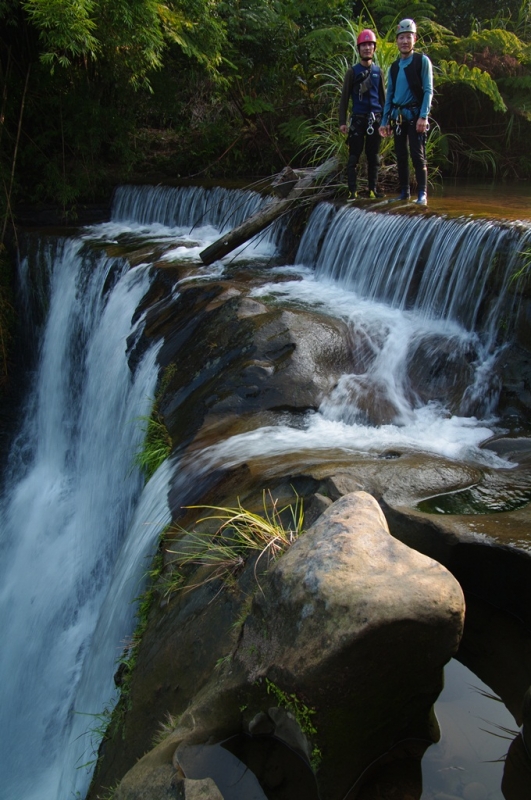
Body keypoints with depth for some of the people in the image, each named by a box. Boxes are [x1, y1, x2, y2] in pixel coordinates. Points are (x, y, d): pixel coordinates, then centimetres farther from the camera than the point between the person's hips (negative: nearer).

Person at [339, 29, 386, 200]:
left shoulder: (377, 71, 12)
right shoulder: (352, 72, 3)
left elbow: (382, 96, 17)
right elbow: (344, 98, 1)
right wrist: (342, 122, -7)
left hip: (375, 119, 3)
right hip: (358, 119, -3)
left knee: (373, 156, 6)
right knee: (354, 157, -5)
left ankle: (373, 189, 12)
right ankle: (352, 191, -4)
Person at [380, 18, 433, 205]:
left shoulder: (422, 61, 0)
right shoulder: (394, 67, 15)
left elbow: (428, 91, -7)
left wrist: (423, 117, -17)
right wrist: (385, 121, 10)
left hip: (414, 115, -5)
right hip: (397, 116, 5)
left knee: (418, 155, -10)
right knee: (400, 156, 6)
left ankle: (422, 194, -10)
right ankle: (404, 192, 14)